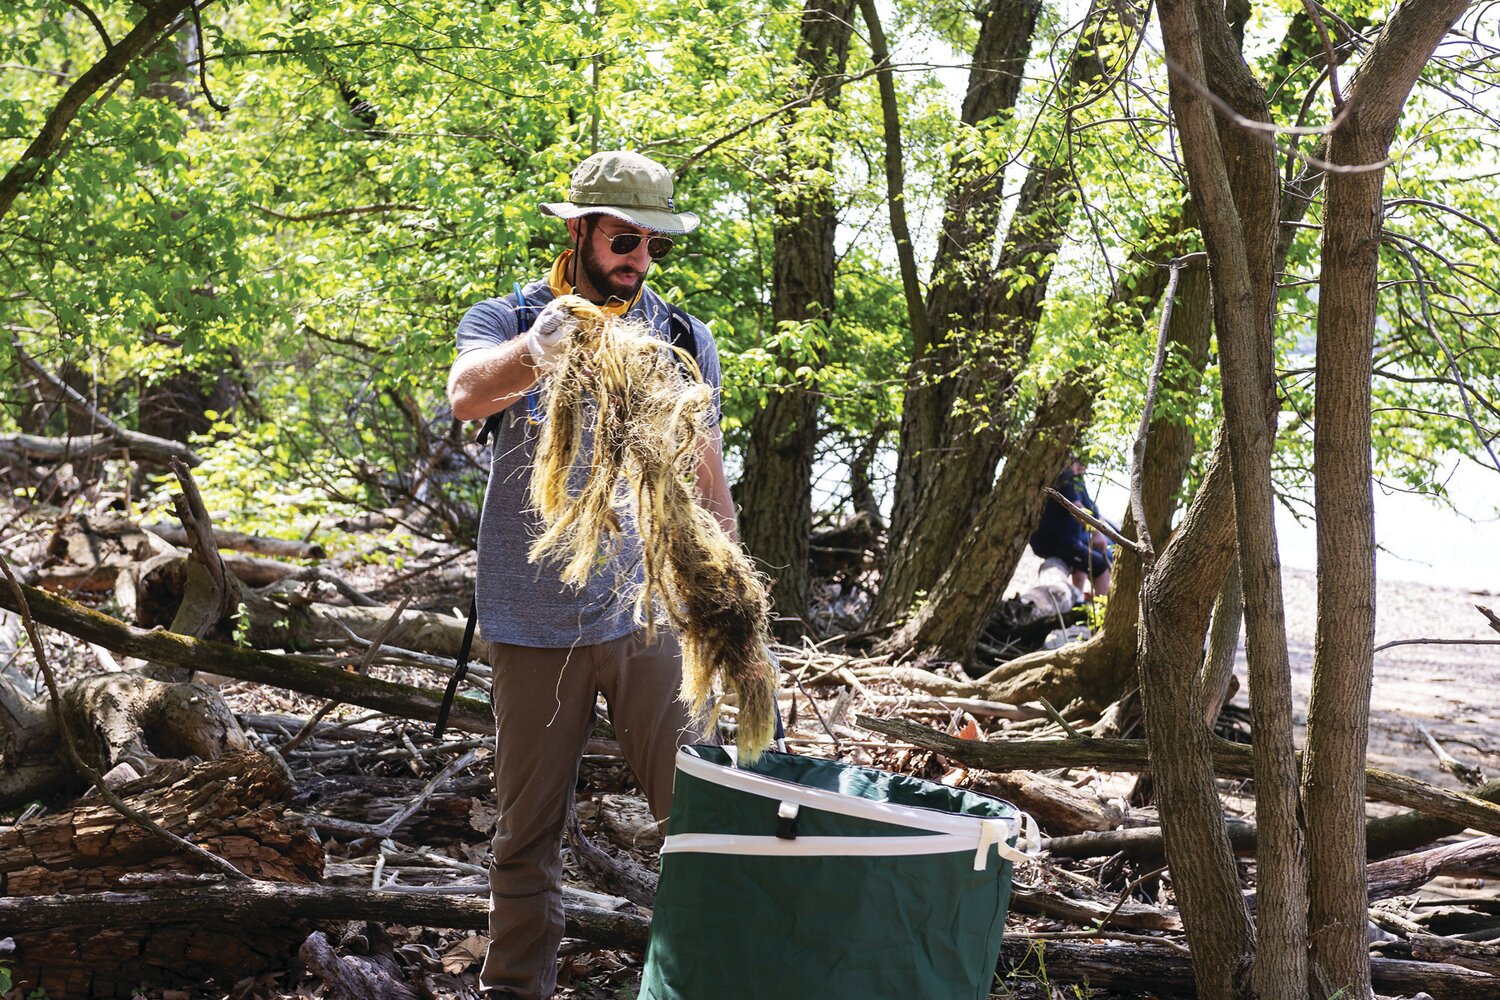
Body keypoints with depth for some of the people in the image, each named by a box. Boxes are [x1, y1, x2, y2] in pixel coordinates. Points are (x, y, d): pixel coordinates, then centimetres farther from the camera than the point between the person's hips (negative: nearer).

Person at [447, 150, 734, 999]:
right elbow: (467, 393, -25)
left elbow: (706, 476, 14)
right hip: (537, 624, -1)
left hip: (651, 613, 2)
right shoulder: (507, 322, -1)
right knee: (530, 827, 8)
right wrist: (532, 351, -48)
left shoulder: (682, 338, 7)